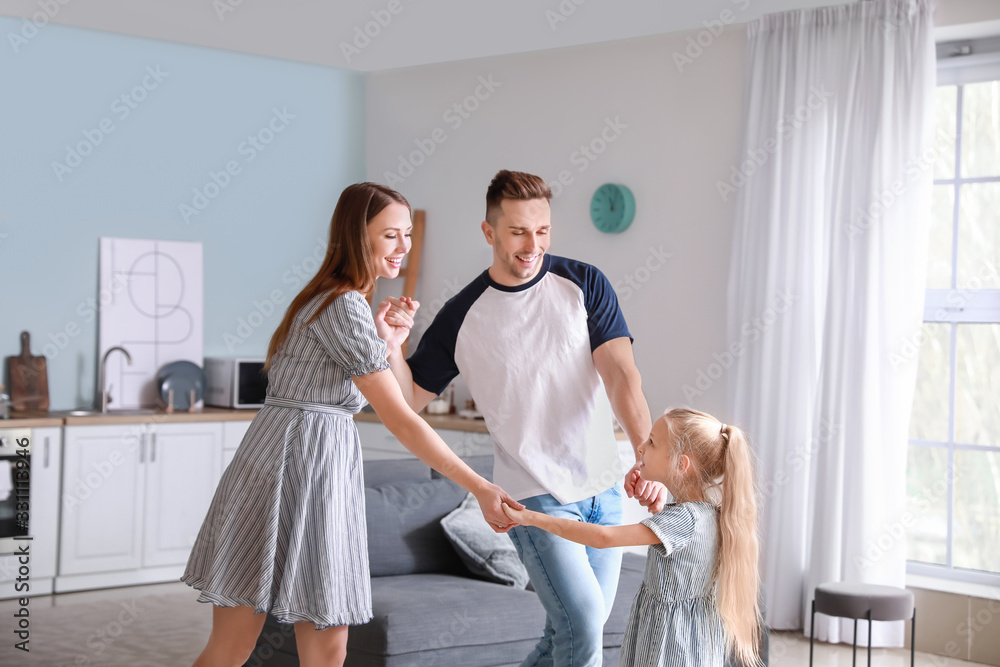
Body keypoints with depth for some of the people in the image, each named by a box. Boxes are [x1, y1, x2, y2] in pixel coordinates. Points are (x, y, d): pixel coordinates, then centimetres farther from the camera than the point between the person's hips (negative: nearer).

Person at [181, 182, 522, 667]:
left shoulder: (327, 296, 17)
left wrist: (389, 344, 14)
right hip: (287, 469, -10)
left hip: (322, 474, 10)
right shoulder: (346, 308, -13)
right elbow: (399, 420, -15)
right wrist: (480, 488, -13)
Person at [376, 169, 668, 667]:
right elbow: (409, 400, 2)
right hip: (535, 494, -3)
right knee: (582, 625, -15)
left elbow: (621, 373, -11)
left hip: (605, 488, 3)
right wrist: (390, 346, -19)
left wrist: (647, 458, -26)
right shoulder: (461, 317, -4)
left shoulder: (584, 284, -3)